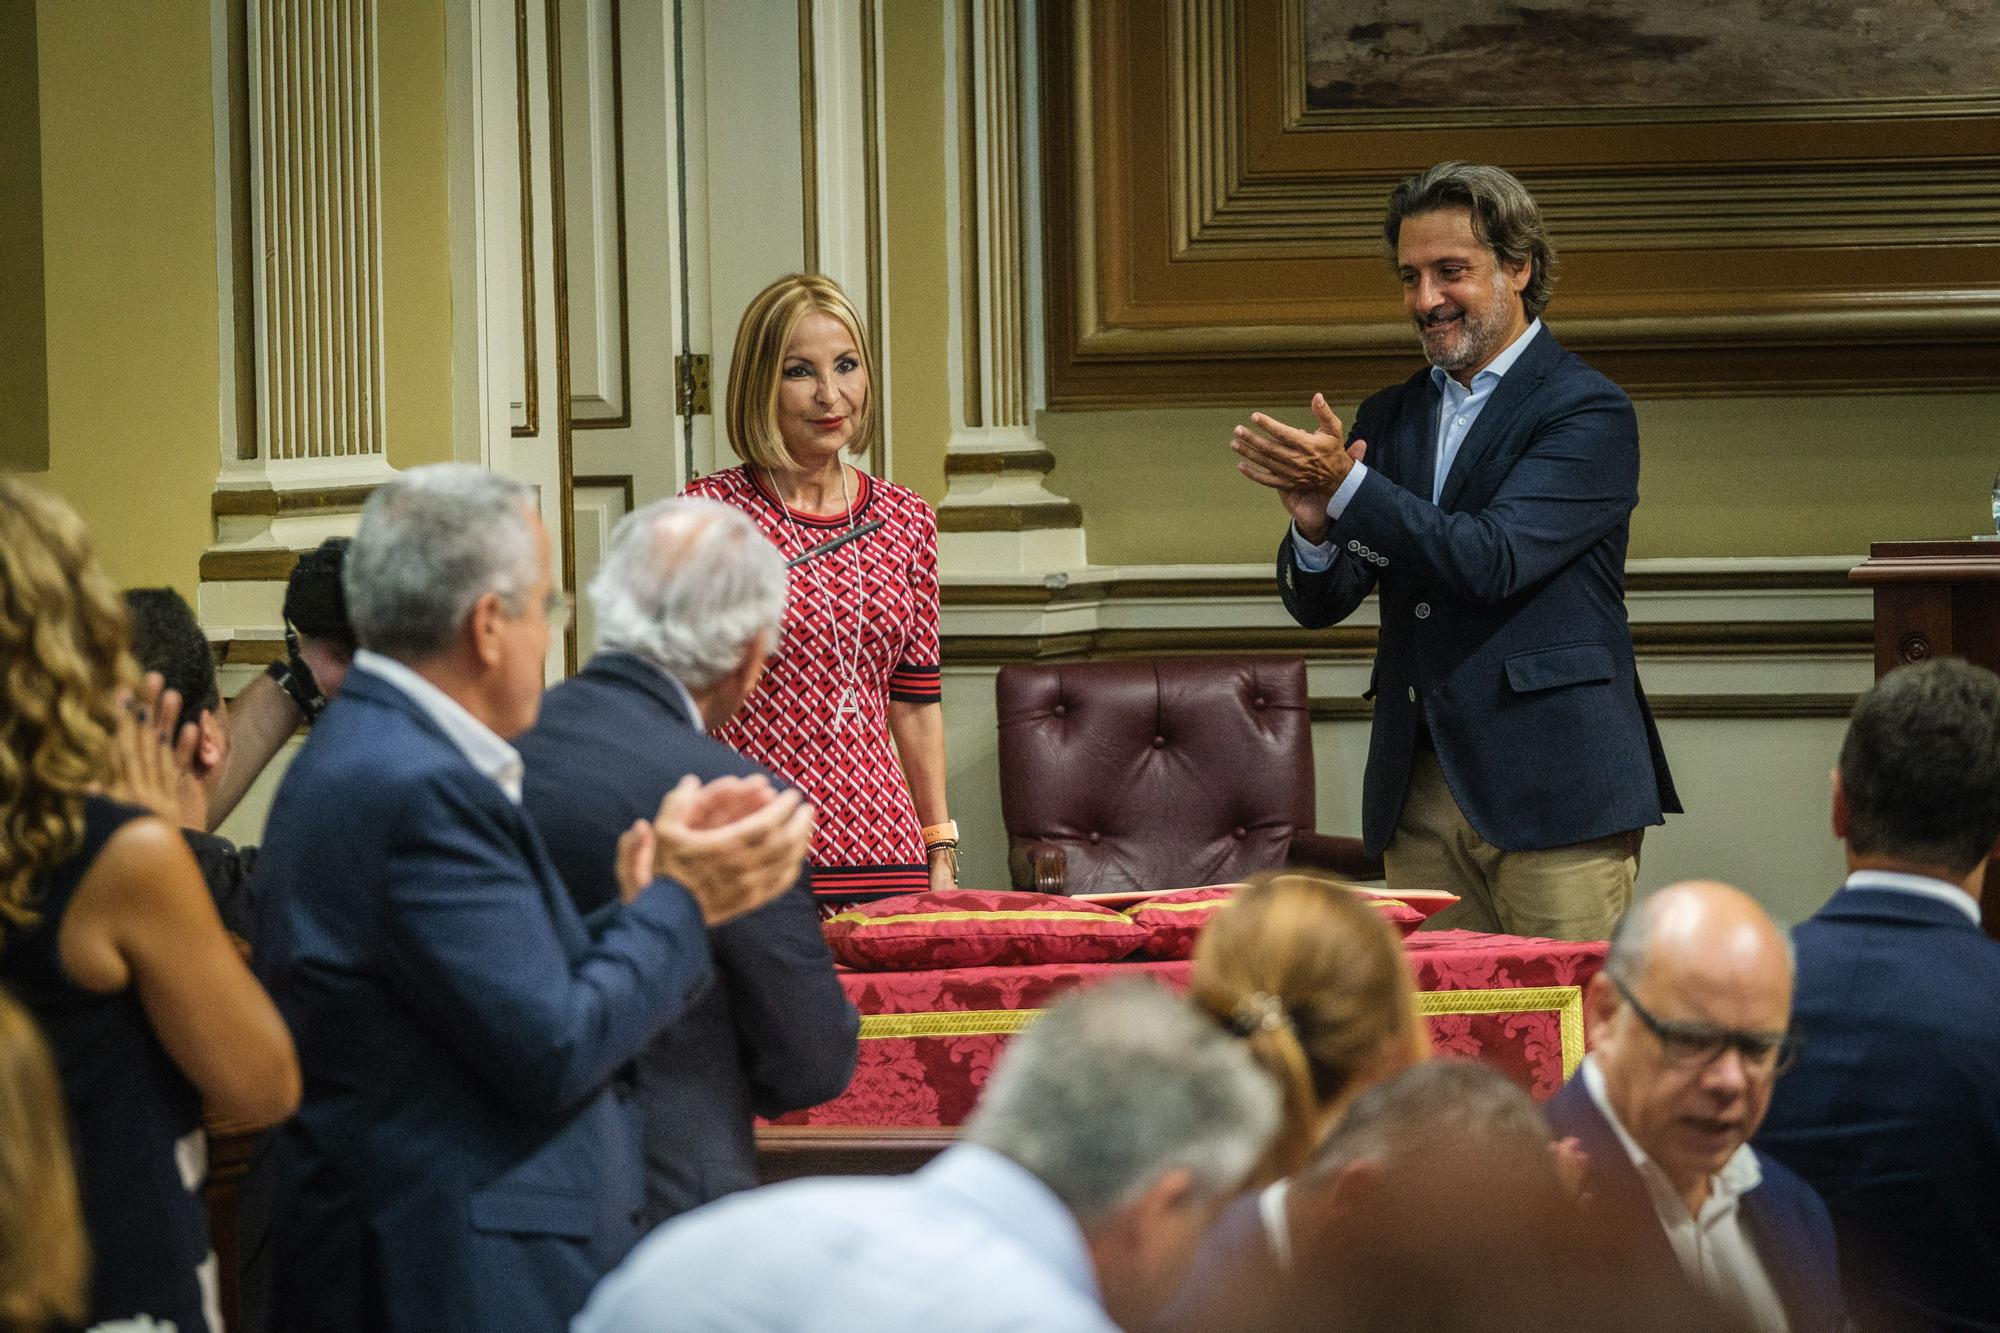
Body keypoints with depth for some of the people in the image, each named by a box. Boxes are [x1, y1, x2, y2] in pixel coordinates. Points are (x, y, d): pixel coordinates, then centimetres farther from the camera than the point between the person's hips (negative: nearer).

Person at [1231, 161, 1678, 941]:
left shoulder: (1588, 413, -4)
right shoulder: (1390, 418, 16)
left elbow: (1493, 561, -18)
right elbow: (1319, 605, 9)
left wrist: (1346, 487, -23)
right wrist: (1313, 526, -14)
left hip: (1551, 790, -6)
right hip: (1420, 790, 6)